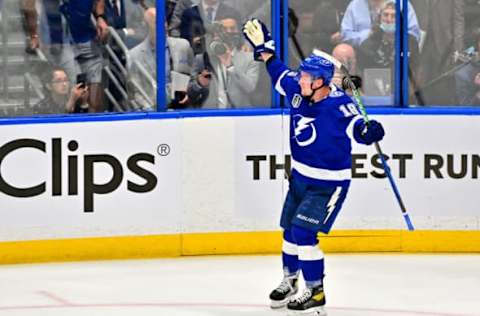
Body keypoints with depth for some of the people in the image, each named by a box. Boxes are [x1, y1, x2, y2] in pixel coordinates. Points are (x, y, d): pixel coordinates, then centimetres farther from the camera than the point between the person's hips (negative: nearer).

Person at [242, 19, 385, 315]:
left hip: (328, 184, -8)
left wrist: (367, 131, -58)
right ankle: (290, 280, 39)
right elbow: (280, 75, 14)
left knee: (303, 233, -14)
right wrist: (263, 48, 20)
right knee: (290, 231, 18)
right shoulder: (298, 90, -6)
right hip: (301, 176, 8)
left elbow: (356, 127, -36)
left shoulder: (338, 104, -26)